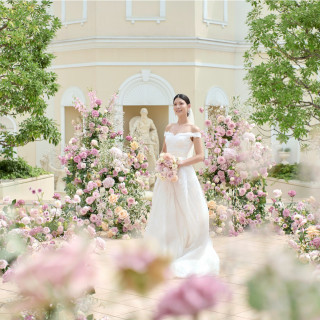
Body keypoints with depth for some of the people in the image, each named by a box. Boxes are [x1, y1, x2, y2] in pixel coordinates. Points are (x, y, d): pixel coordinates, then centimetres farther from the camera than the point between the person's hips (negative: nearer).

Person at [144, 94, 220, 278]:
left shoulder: (193, 129, -2)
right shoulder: (169, 128, 14)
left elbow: (200, 156, -5)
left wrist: (182, 161, -17)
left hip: (183, 174, -5)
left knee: (183, 215, -2)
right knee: (164, 213, 5)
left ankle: (183, 256, 6)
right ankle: (167, 255, 13)